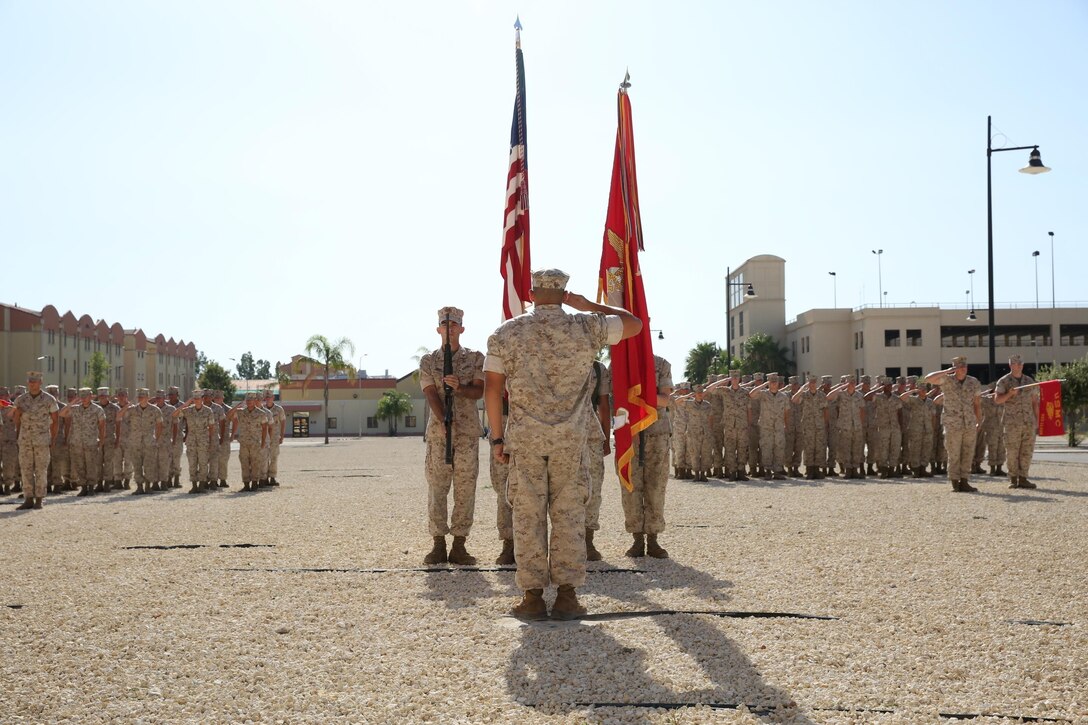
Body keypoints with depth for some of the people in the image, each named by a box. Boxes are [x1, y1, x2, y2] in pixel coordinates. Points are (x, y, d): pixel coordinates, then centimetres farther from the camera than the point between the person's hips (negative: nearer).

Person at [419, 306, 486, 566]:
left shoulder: (475, 358, 8)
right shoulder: (428, 361, 8)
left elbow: (479, 391, -3)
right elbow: (431, 395, -4)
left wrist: (459, 388, -24)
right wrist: (444, 422, -21)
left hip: (468, 432, 0)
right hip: (438, 431, 0)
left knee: (465, 488, -1)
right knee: (436, 488, -1)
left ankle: (459, 545, 4)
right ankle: (438, 545, 5)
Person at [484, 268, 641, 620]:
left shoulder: (506, 333, 3)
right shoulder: (584, 328, 0)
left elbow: (492, 387, -1)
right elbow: (634, 324, 11)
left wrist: (497, 436, 6)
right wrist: (588, 306, 14)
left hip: (524, 436, 0)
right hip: (571, 436, 0)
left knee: (528, 515, 4)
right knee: (569, 513, 5)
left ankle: (533, 596, 5)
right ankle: (567, 595, 4)